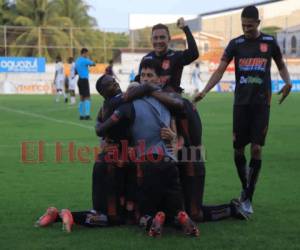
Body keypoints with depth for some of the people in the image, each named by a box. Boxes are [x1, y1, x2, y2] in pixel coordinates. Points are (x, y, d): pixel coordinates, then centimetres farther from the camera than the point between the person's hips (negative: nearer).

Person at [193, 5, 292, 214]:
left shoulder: (269, 42, 3)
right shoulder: (236, 44, 2)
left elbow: (281, 66, 15)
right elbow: (220, 70, -4)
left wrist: (288, 82, -6)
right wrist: (205, 91, -17)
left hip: (261, 103, -1)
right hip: (241, 103, 1)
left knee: (256, 148, -7)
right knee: (238, 149, 3)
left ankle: (248, 198, 1)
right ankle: (245, 187, 28)